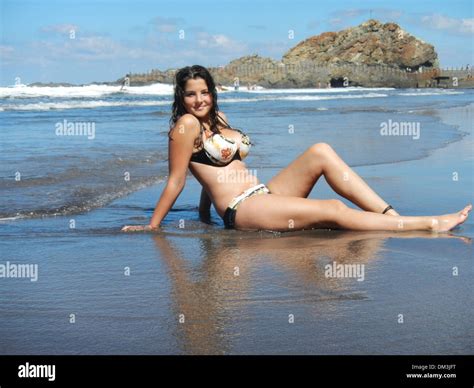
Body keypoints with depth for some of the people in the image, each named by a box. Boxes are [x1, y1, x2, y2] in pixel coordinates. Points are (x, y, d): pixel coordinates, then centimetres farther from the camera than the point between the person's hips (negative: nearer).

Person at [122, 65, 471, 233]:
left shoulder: (218, 119, 18)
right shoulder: (186, 125, -7)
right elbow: (176, 180, -5)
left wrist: (204, 212, 26)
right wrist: (152, 226, -4)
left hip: (264, 196, 8)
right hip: (241, 212, -8)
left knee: (321, 151, -10)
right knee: (333, 210, -19)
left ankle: (393, 215, -15)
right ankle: (428, 224, -16)